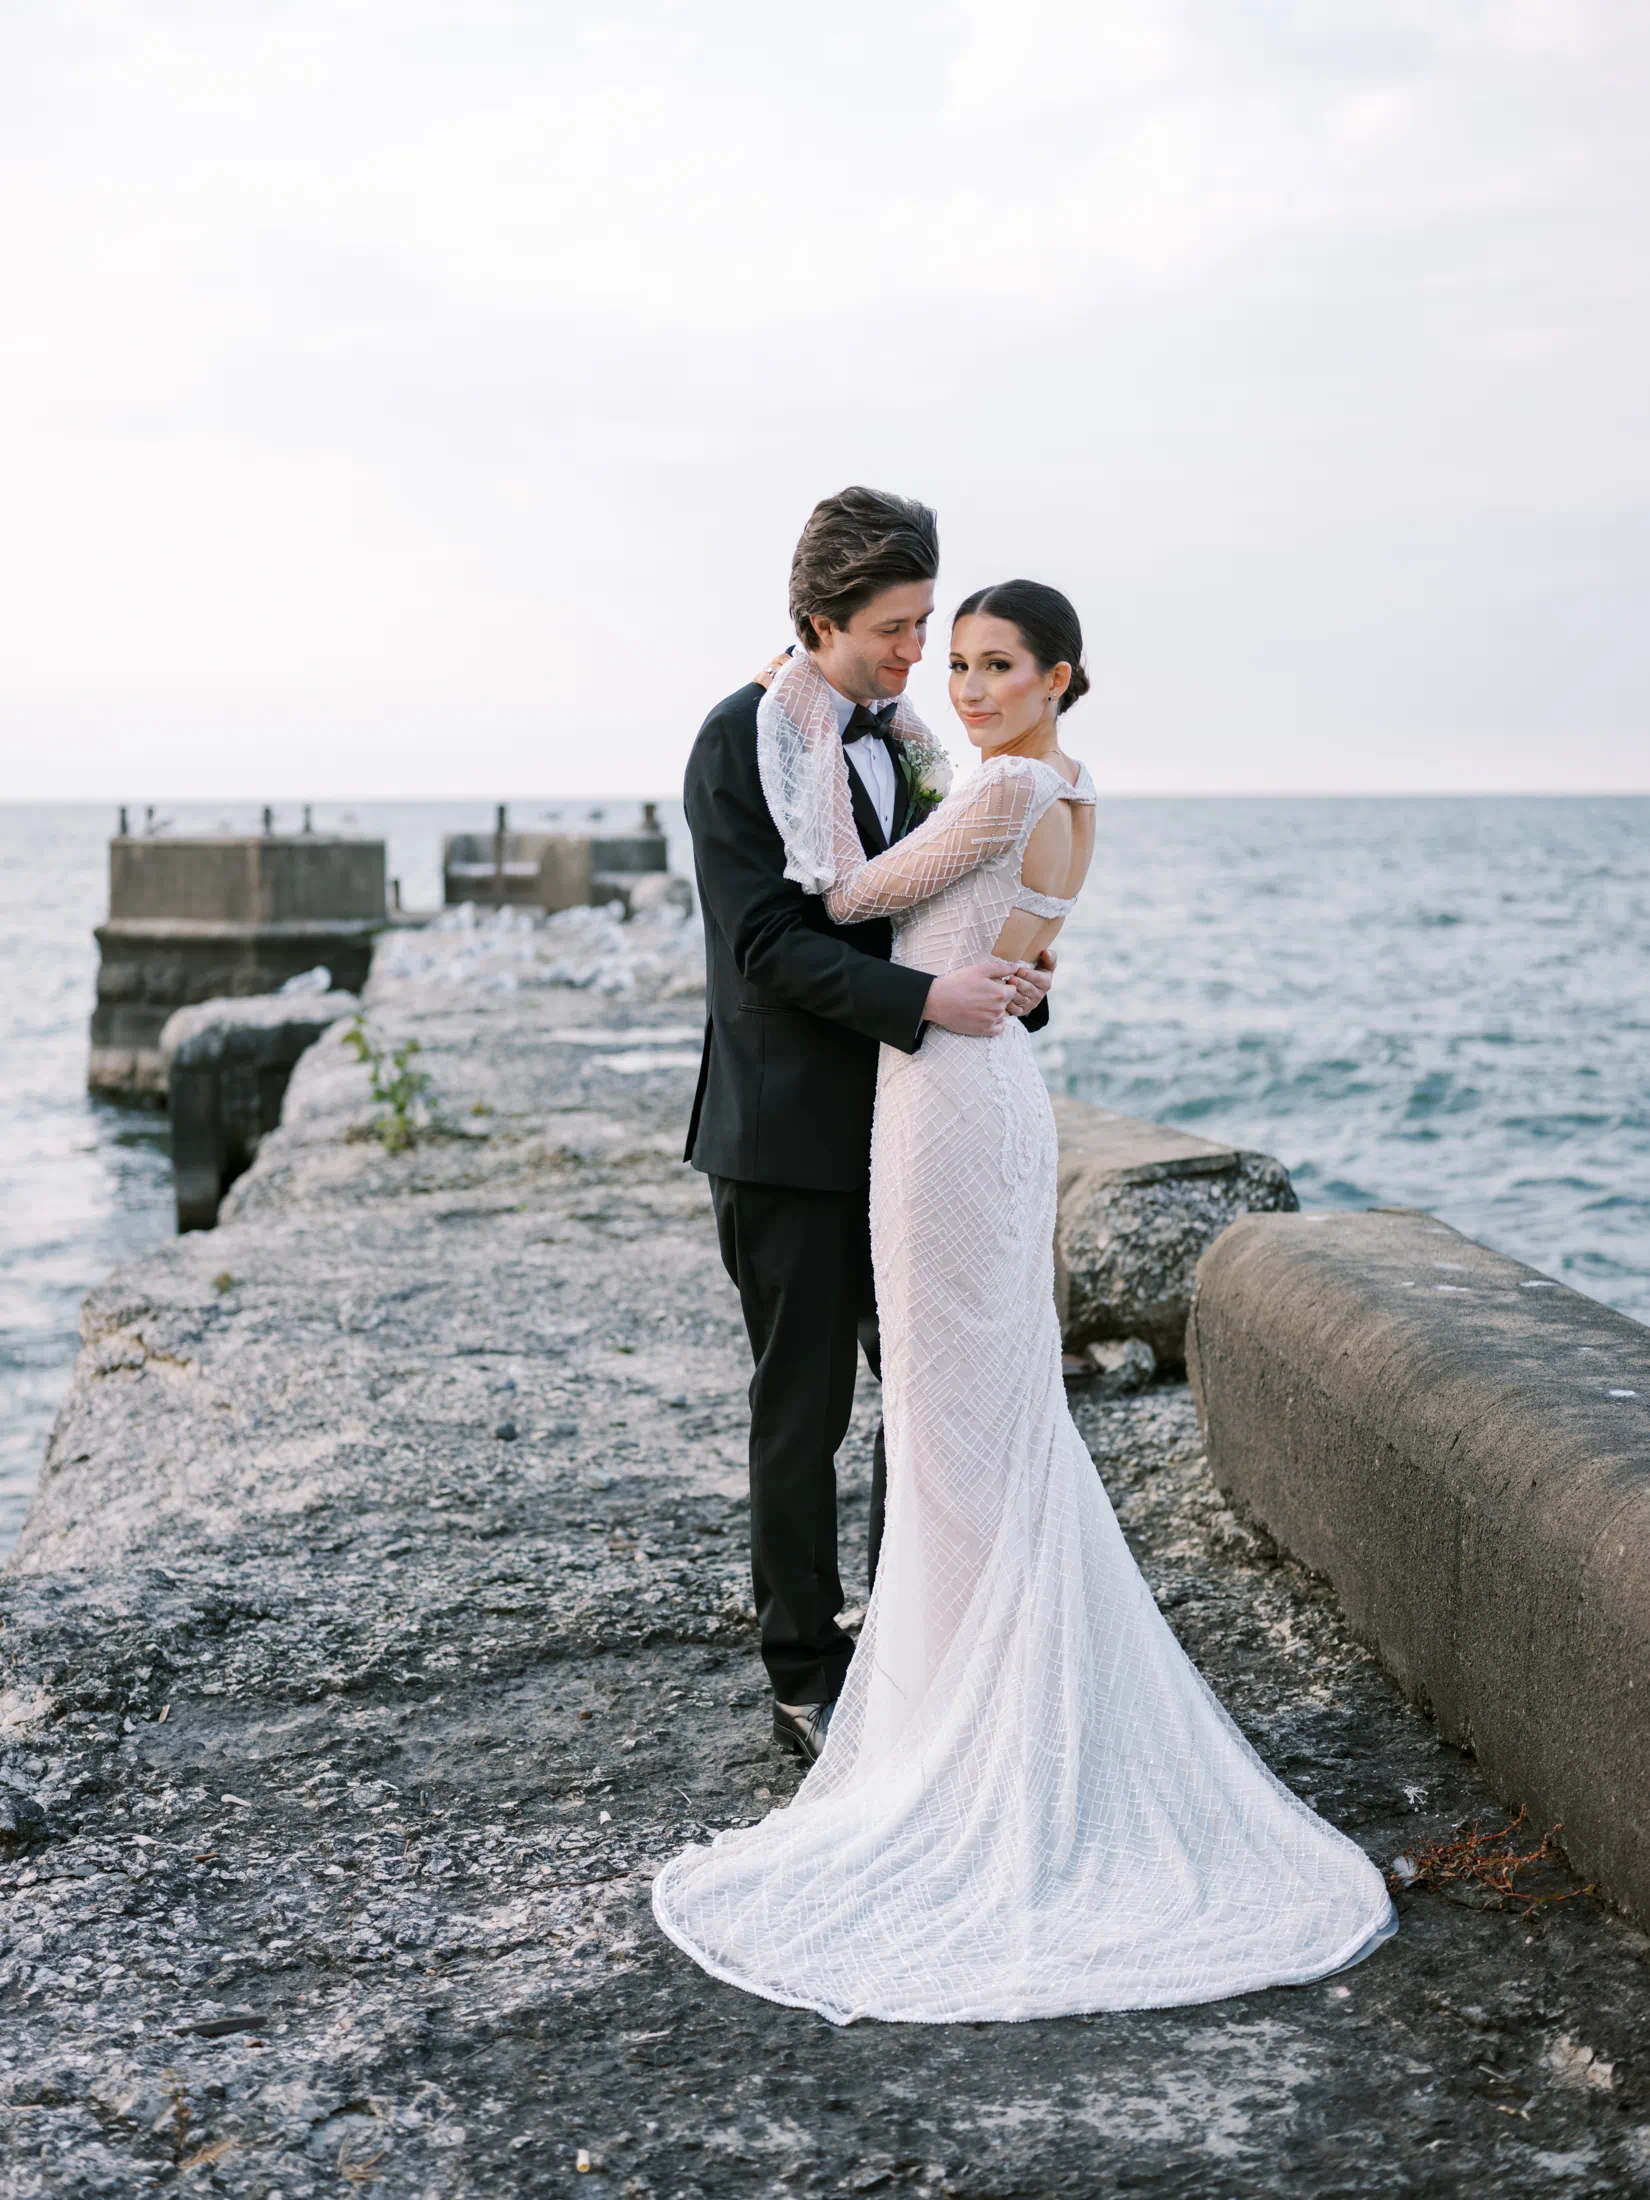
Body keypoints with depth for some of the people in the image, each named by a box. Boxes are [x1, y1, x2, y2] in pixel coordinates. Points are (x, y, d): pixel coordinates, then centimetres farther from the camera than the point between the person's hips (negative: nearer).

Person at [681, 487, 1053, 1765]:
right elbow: (765, 942, -18)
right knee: (804, 1415, 3)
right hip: (789, 1136, -7)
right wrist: (926, 999, -26)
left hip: (898, 1127, 7)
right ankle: (809, 1681, 15)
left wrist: (1013, 980, -2)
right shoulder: (743, 740, -10)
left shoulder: (902, 740, 12)